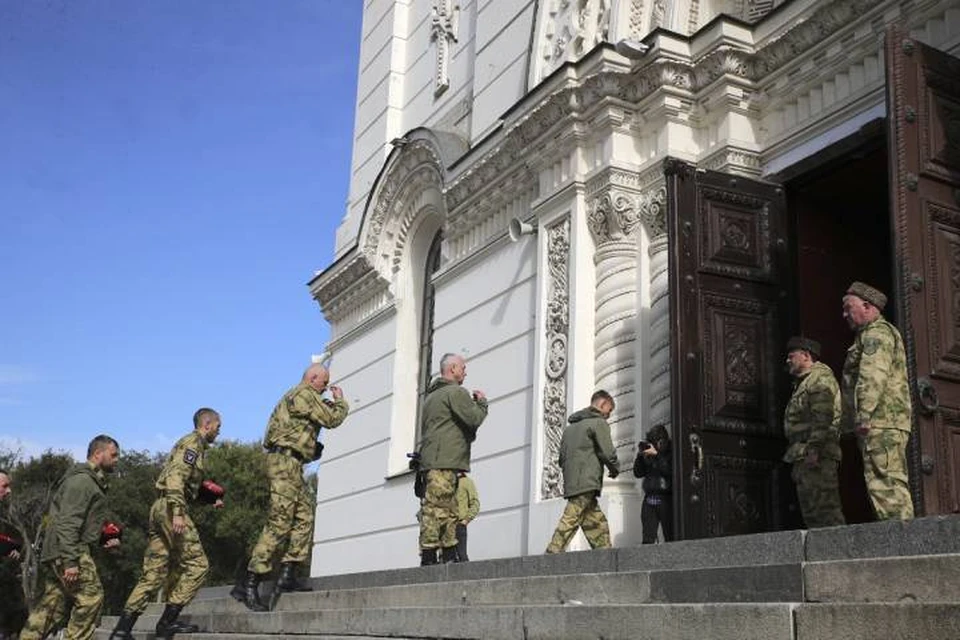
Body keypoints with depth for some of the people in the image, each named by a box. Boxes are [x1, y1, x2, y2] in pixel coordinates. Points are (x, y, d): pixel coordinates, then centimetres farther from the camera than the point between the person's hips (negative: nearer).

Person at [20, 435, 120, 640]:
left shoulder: (93, 481, 22)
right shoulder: (82, 480, -12)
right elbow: (67, 523, -21)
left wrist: (104, 538, 17)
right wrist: (70, 561, -25)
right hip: (66, 551, -11)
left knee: (51, 607, 10)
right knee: (91, 596, -10)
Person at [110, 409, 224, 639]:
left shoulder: (192, 444, 25)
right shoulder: (192, 442, -5)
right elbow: (175, 477, -19)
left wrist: (210, 500, 20)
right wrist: (178, 512, -26)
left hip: (159, 509, 10)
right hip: (170, 508, -10)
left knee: (153, 573, 7)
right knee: (196, 565, -5)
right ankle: (168, 621, -6)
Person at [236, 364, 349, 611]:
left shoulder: (294, 396, 25)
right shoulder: (304, 394, -8)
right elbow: (332, 420, -9)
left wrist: (327, 406, 21)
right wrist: (340, 401, 10)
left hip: (290, 466, 11)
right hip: (285, 462, -11)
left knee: (305, 516, 8)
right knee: (278, 524, -12)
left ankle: (288, 575, 5)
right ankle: (248, 584, -13)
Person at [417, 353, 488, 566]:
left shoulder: (431, 396, 25)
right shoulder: (456, 392, -5)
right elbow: (474, 419, -13)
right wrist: (482, 402, 7)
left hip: (428, 460, 10)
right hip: (445, 462, -9)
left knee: (449, 510, 10)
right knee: (437, 508, -12)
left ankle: (449, 555, 9)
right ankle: (429, 555, -15)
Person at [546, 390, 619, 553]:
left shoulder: (570, 426, 24)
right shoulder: (599, 423, 0)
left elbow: (562, 459, 23)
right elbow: (608, 453, -7)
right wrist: (615, 470, 10)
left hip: (571, 484, 8)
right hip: (587, 484, -8)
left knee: (599, 525, 8)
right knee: (570, 521, -14)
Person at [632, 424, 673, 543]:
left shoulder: (671, 453, 0)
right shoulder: (648, 454, 12)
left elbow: (670, 471, -15)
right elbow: (638, 473, 11)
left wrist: (657, 454, -16)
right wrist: (640, 455, -2)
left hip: (666, 499, -4)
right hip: (649, 499, 4)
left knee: (670, 538, -3)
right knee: (648, 539, -2)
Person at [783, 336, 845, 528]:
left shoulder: (820, 378, -6)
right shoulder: (803, 383, 26)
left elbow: (823, 418, -19)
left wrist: (814, 448, -26)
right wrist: (796, 456, 20)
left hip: (816, 457, -11)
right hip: (803, 457, 11)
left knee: (823, 507, -14)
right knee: (811, 510, 9)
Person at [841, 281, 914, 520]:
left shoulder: (877, 332, -4)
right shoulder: (873, 334, 28)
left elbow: (873, 376, -18)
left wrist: (863, 415, -26)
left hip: (880, 422, -11)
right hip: (885, 423, 11)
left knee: (885, 482, -15)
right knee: (893, 484, 8)